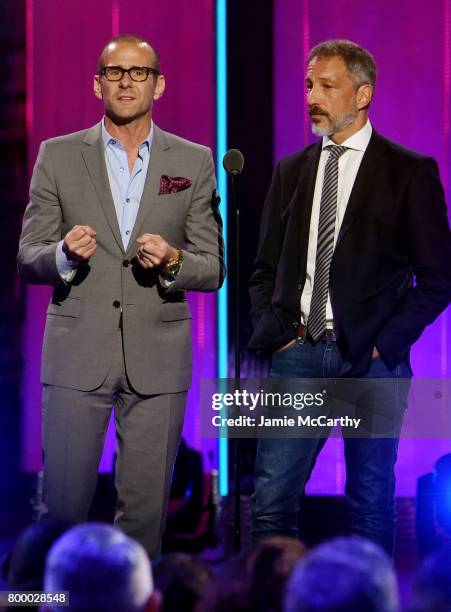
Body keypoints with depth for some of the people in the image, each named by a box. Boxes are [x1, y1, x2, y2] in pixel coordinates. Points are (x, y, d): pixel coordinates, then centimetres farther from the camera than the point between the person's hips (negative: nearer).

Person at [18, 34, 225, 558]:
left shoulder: (194, 162, 7)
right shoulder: (57, 157, 6)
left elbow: (212, 270, 6)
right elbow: (28, 260, 5)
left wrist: (172, 262, -15)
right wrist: (65, 254, -17)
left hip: (158, 358, 1)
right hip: (77, 355, 0)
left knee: (146, 505, 4)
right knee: (62, 503, -1)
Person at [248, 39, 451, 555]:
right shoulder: (290, 172, 13)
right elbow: (265, 270, 18)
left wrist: (388, 341, -8)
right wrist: (272, 331, 2)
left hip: (372, 358, -3)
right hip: (299, 352, 3)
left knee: (371, 502, 3)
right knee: (271, 500, -3)